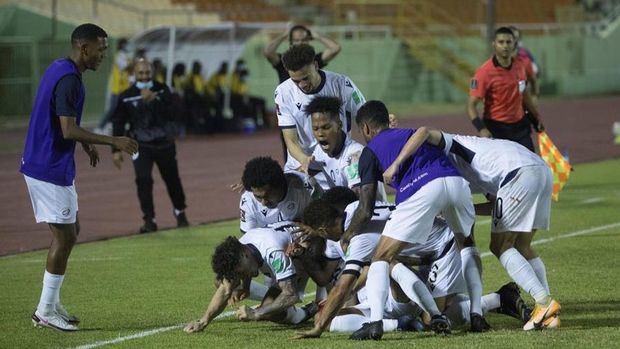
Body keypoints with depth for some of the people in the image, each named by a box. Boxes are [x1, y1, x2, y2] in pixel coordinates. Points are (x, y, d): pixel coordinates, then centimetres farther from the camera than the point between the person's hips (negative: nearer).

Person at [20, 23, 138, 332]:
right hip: (52, 169, -10)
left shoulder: (59, 69, 12)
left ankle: (51, 304, 18)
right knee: (64, 237, -5)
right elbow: (69, 130, -25)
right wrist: (112, 141, -21)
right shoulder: (69, 80, -20)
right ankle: (46, 311, 1)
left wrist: (87, 143, 22)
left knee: (70, 231, 15)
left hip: (42, 164, 10)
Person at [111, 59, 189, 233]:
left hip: (164, 143, 1)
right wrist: (117, 150, 0)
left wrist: (153, 100, -29)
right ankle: (149, 220, -6)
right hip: (141, 145, -1)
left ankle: (180, 213, 35)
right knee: (143, 180, -15)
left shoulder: (162, 90, -5)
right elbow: (118, 123, 2)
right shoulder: (127, 96, -5)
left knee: (172, 179, 11)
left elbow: (171, 114, -16)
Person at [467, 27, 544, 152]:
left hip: (520, 126, 6)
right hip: (496, 129, -5)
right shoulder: (484, 72, -16)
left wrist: (535, 116, 26)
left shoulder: (519, 66, 2)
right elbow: (471, 105, -18)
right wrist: (481, 129, -31)